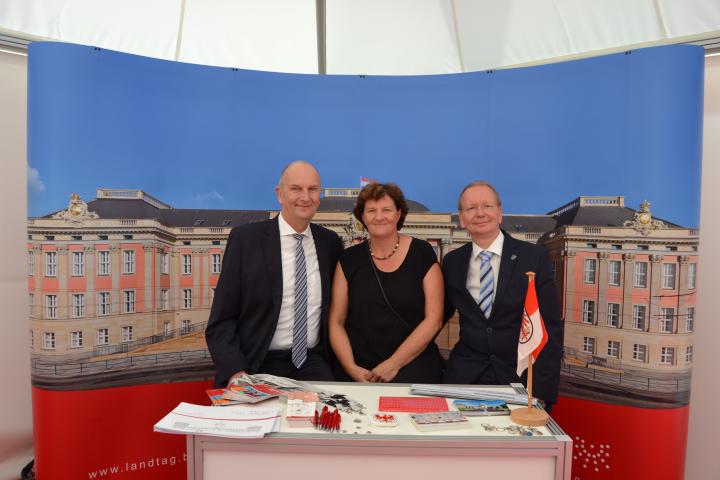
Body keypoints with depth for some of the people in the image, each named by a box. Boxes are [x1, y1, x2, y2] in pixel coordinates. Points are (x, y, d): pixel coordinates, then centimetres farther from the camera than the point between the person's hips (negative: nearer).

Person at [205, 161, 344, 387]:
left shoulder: (330, 242, 6)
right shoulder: (245, 238, -4)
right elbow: (221, 320, -4)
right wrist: (236, 373, -17)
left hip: (312, 364, 2)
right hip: (257, 366, -2)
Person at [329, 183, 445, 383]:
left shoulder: (422, 253, 1)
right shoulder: (349, 259, 6)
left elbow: (433, 319, -3)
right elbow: (336, 322, 5)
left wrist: (394, 364, -9)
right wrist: (351, 368, -9)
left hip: (412, 365, -2)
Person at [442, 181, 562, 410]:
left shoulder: (535, 257, -4)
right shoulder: (452, 262, 5)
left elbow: (551, 328, -4)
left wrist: (543, 391, -10)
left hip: (520, 376, -1)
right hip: (465, 376, 1)